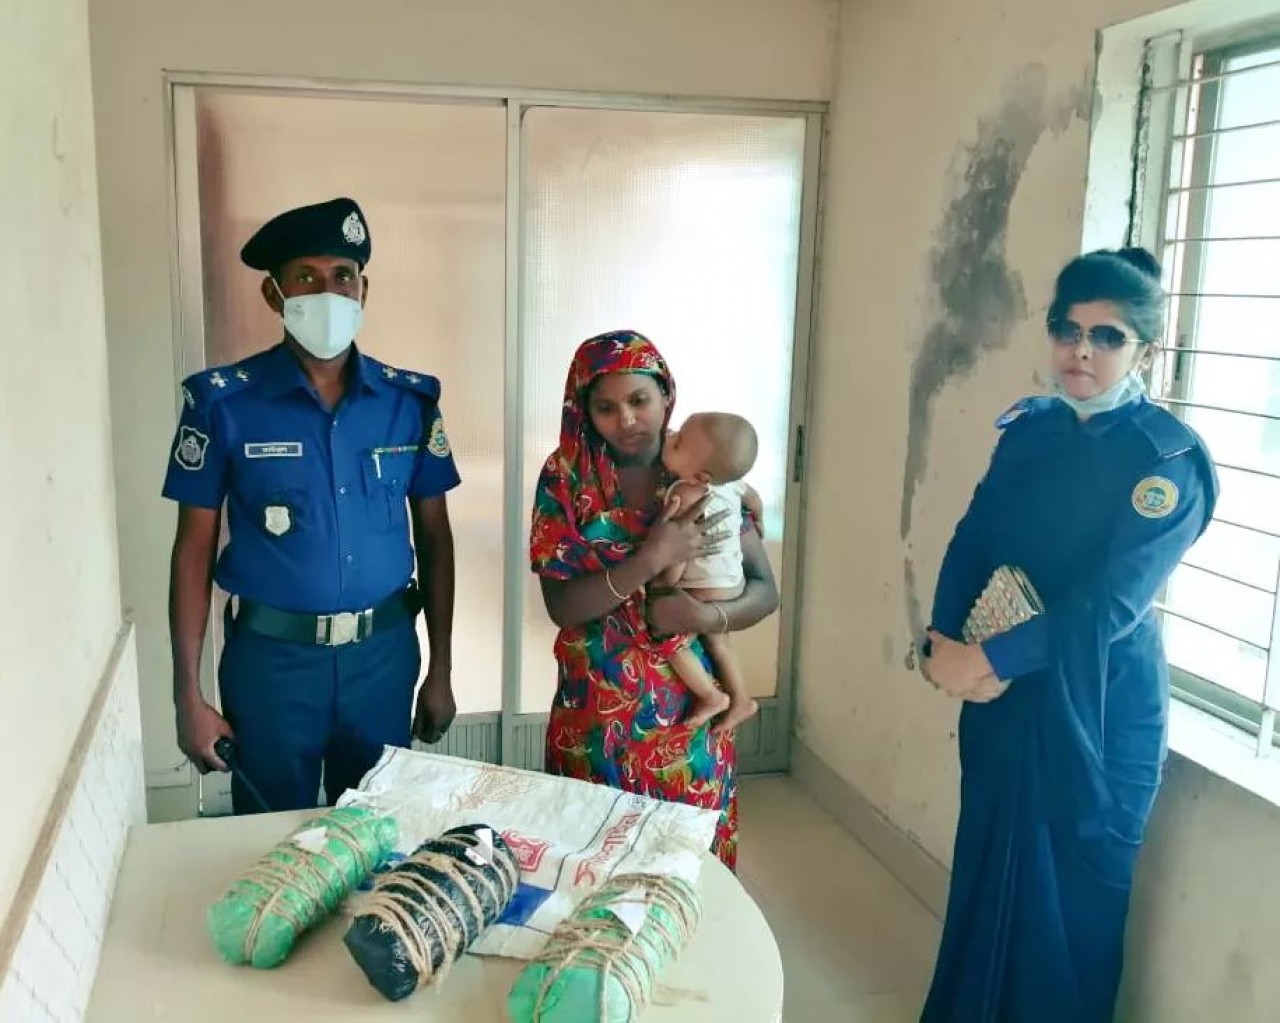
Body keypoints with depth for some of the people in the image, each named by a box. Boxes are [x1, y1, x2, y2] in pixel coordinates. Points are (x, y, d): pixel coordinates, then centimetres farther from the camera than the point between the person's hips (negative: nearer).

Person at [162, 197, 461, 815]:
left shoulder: (411, 400, -1)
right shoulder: (223, 402, -8)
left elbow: (434, 537, 5)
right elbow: (194, 549, -4)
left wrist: (440, 669, 5)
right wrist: (188, 694, -6)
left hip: (384, 651, 2)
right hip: (270, 655, -2)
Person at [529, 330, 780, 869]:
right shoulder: (565, 478, -7)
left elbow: (765, 589, -2)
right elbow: (561, 604, -13)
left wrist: (708, 616, -23)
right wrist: (652, 558, -25)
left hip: (688, 707, 1)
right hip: (595, 709, 0)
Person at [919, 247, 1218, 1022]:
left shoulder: (1171, 459, -13)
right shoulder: (1029, 428, 5)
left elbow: (1109, 606, -20)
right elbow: (971, 542, 4)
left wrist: (989, 659, -19)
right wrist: (944, 643, -11)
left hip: (1093, 705, -5)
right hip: (1001, 692, 5)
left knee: (1066, 893, 9)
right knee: (984, 874, 18)